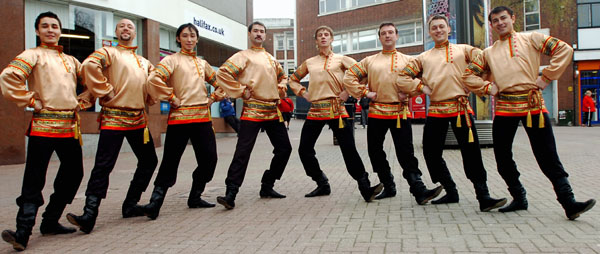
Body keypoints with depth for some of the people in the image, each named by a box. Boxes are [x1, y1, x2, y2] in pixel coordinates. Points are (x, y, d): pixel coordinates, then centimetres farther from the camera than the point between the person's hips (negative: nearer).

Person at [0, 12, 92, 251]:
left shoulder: (70, 60, 19)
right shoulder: (33, 55, 2)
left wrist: (82, 101, 13)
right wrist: (31, 101, -11)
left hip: (70, 126, 6)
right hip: (43, 126, -6)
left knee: (73, 174, 8)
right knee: (34, 180, -8)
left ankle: (50, 222, 22)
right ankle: (23, 233, -4)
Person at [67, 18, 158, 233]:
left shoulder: (144, 62, 19)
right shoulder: (108, 52, 1)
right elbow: (89, 66, -18)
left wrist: (148, 97, 14)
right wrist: (105, 91, -16)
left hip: (139, 119, 7)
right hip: (114, 118, -6)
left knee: (149, 161, 10)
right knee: (103, 166, -10)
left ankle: (130, 205, 21)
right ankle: (89, 215, -7)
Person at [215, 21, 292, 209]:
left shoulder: (271, 59, 19)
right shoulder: (243, 56, -1)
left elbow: (282, 76, 36)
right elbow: (222, 74, -12)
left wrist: (281, 90, 17)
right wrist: (241, 91, -13)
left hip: (273, 111, 7)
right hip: (252, 111, -7)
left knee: (284, 148, 8)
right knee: (243, 151, -12)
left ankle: (267, 186, 20)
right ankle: (230, 194, -9)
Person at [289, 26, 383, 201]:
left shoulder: (341, 59, 7)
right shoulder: (309, 63, 15)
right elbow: (293, 80, 26)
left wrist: (348, 91, -7)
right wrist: (303, 93, 10)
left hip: (336, 109, -4)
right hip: (315, 111, 4)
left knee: (349, 149, -8)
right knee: (304, 150, 2)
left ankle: (365, 188, -2)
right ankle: (322, 184, 18)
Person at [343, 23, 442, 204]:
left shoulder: (408, 60, 11)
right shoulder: (369, 61, 12)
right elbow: (349, 77, 9)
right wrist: (365, 92, 0)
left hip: (401, 112, -2)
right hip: (376, 112, 2)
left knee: (406, 153, -9)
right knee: (375, 152, 6)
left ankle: (419, 191, -10)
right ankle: (388, 187, 20)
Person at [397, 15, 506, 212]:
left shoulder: (463, 50, 11)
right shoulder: (423, 58, 16)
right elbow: (403, 78, 13)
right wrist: (421, 87, 2)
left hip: (460, 108, -3)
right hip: (435, 111, 3)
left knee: (471, 153, -8)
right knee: (431, 154, 4)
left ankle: (483, 197, -1)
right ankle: (451, 192, 20)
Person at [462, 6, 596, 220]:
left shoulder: (531, 39, 8)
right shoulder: (488, 53, 15)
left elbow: (564, 50, 0)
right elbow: (468, 75, 16)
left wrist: (547, 76, -5)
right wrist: (487, 87, 1)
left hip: (533, 105, -3)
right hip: (504, 108, 3)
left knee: (548, 157, -5)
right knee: (502, 158, 6)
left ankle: (568, 202, 2)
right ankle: (519, 199, 22)